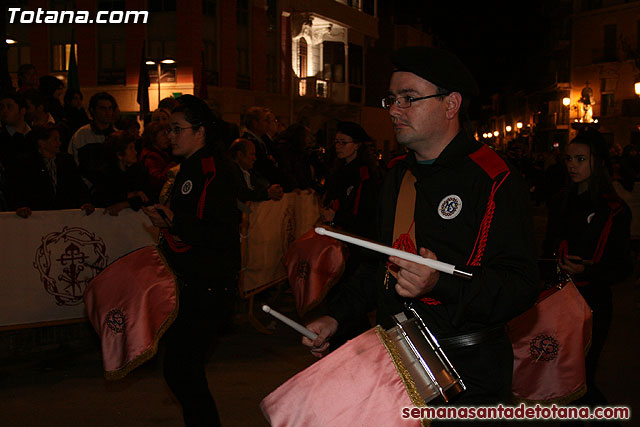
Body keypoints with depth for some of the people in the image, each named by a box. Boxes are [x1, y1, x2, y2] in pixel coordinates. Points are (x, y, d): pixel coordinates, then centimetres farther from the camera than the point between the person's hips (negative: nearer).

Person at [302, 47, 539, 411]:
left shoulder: (494, 180, -15)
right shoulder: (398, 174, 9)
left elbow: (521, 285, -22)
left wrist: (440, 283, -36)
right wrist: (337, 317, 9)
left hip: (467, 370, -7)